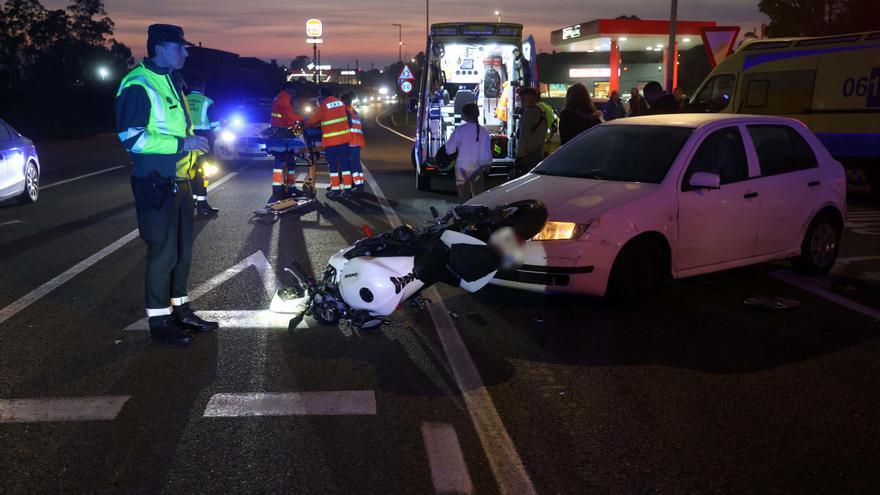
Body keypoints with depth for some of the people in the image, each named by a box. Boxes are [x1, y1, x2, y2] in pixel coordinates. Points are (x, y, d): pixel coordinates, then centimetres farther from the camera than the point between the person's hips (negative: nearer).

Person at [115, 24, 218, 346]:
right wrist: (182, 144, -23)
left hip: (180, 182, 9)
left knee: (183, 250, 15)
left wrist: (194, 143, 14)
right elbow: (131, 137, -22)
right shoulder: (138, 85, -14)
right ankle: (159, 321, 9)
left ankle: (179, 309, 27)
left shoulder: (170, 81, 15)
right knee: (163, 253, -3)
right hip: (156, 184, -9)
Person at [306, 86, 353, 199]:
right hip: (344, 138, 5)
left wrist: (304, 123, 18)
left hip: (331, 140, -5)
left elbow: (313, 120, -1)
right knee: (345, 163, 9)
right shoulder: (341, 103, 7)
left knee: (333, 165, 3)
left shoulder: (323, 106, -7)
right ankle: (347, 188, 10)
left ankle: (335, 189, 4)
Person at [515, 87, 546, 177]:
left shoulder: (529, 112, -12)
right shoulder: (542, 113, 16)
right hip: (539, 154, 10)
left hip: (528, 155, -9)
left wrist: (520, 156, -16)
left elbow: (524, 136, -16)